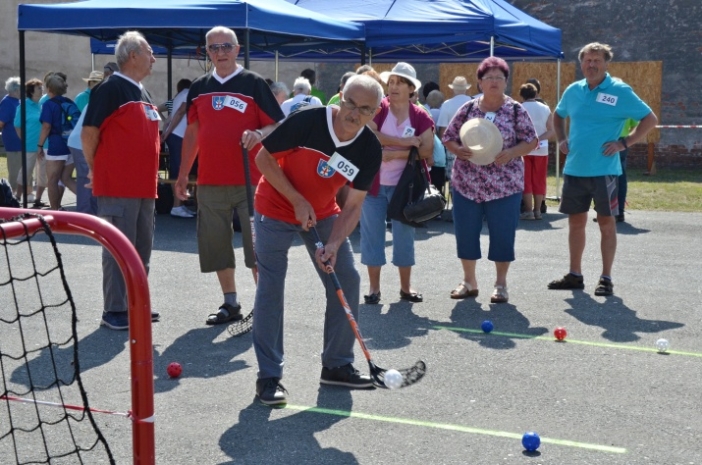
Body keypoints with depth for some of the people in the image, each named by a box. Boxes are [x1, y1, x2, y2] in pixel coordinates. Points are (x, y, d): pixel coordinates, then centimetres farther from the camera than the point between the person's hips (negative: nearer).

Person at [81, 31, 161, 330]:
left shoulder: (142, 93, 17)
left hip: (144, 186, 9)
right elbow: (89, 132, -12)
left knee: (143, 248, 13)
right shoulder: (111, 88, -10)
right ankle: (115, 312, 1)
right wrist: (97, 170, -3)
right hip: (118, 187, -9)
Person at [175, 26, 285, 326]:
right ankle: (230, 303, 20)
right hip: (210, 181, 4)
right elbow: (192, 133, 17)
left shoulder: (254, 83, -1)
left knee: (257, 244, -3)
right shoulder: (199, 87, 11)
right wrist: (183, 174, 16)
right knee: (215, 245, 8)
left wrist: (259, 134, -25)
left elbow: (276, 125, -3)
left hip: (250, 180, -4)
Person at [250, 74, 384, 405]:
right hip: (275, 211, -4)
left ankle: (337, 365, 16)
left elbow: (353, 205, -11)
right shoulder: (307, 120, -26)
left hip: (323, 214, 4)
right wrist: (298, 201, -22)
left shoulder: (370, 150, -15)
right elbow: (264, 158, -16)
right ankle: (269, 376, 2)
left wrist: (334, 244, -26)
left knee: (347, 282, 0)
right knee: (270, 289, -7)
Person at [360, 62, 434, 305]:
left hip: (403, 184, 1)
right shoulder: (377, 108, -4)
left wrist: (392, 154, -19)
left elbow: (426, 150, -11)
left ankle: (406, 287, 21)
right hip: (373, 182, -1)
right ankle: (374, 287, 14)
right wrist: (404, 142, -21)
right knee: (372, 233, 4)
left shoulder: (421, 117, -1)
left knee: (404, 234, 9)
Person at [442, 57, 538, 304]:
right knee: (465, 233, 7)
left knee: (502, 234, 2)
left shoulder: (516, 110, -1)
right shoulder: (468, 109, 5)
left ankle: (500, 284, 17)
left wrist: (511, 153, -18)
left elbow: (531, 140, 0)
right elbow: (448, 138, 8)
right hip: (466, 184, 2)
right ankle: (469, 281, 22)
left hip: (504, 186, -2)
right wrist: (458, 150, -13)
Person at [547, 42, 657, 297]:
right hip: (574, 169, 5)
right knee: (576, 221, 11)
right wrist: (561, 140, 10)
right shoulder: (573, 90, 8)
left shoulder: (620, 92, -6)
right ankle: (575, 275, 21)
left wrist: (624, 143, -11)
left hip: (603, 170, -5)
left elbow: (650, 119, -4)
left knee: (606, 222, 2)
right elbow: (558, 115, 26)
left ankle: (606, 278, 10)